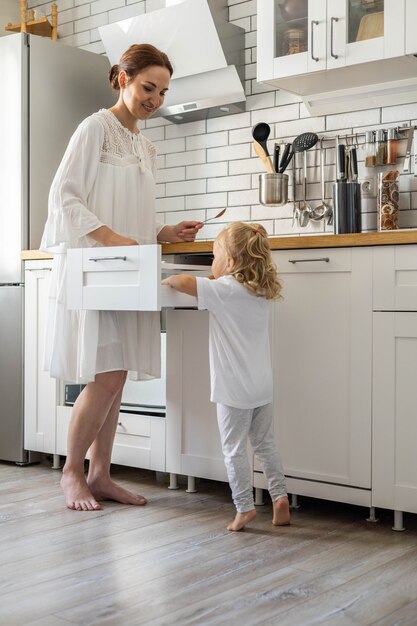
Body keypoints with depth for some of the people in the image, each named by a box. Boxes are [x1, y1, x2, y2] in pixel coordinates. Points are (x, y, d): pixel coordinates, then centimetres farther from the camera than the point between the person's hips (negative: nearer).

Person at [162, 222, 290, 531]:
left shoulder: (224, 290, -14)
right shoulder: (261, 291, 8)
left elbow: (184, 281, -23)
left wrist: (168, 279, -4)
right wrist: (216, 280, 17)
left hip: (235, 388, -7)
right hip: (262, 386, 7)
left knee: (234, 449, 3)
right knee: (265, 443, 17)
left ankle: (245, 508, 7)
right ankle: (280, 498, 18)